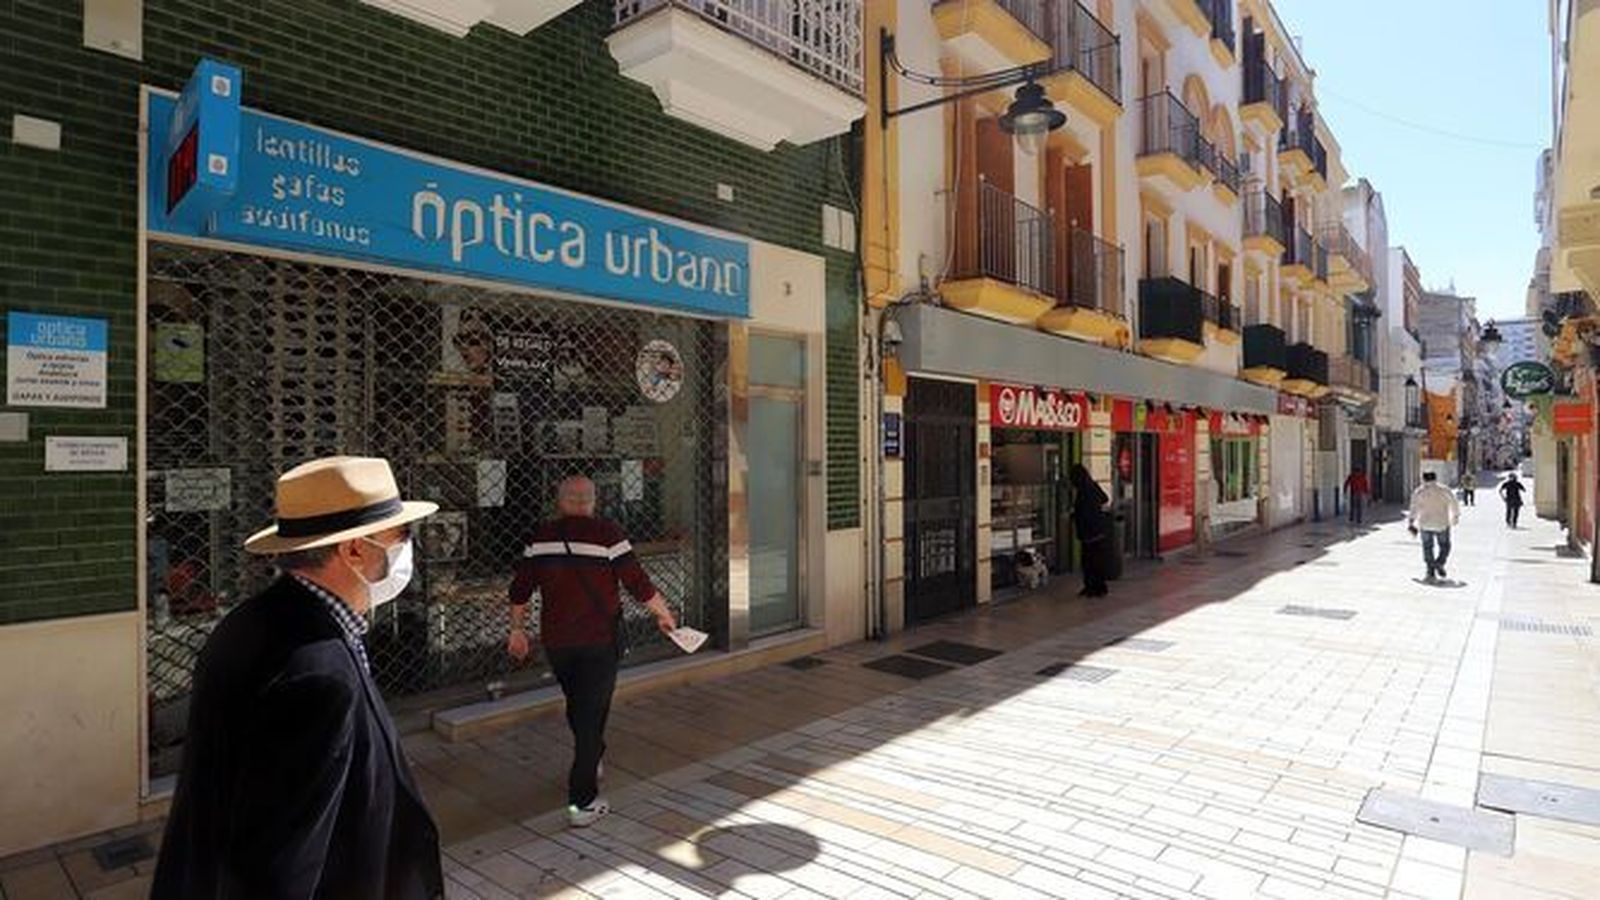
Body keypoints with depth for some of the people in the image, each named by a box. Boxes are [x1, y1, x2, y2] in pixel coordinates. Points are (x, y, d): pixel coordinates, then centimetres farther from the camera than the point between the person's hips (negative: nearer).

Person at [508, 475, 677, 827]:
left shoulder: (541, 537, 0)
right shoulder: (607, 534, -12)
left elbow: (520, 590, 7)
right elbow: (639, 586, -11)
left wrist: (517, 629, 22)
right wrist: (664, 614, 5)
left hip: (556, 641, 4)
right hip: (600, 640, -4)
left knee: (577, 706, 24)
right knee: (593, 712, 2)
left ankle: (591, 761, 45)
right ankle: (582, 802, 3)